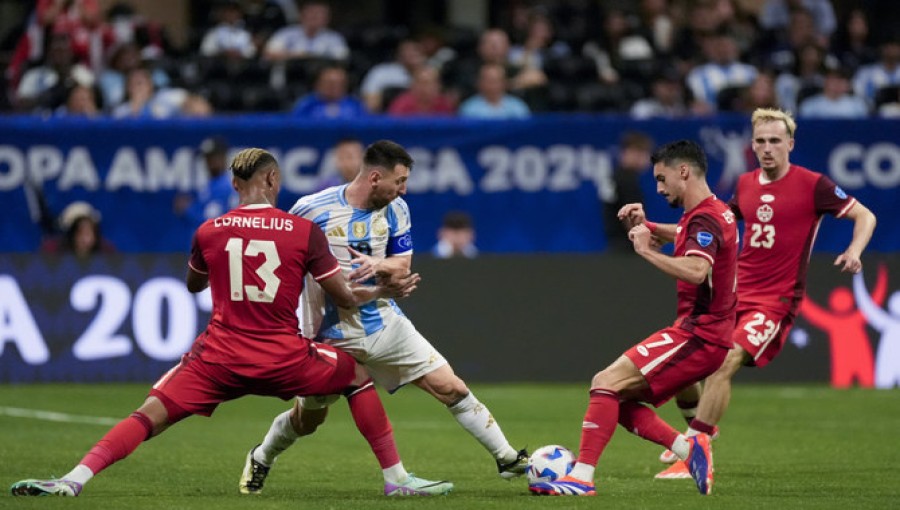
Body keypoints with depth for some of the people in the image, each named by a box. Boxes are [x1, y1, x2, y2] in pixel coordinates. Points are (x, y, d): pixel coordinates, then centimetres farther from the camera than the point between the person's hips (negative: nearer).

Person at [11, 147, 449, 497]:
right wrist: (385, 291, 24)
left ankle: (73, 480, -18)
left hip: (219, 358, 1)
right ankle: (396, 477, 21)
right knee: (358, 375, 23)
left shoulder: (208, 233, 2)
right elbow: (346, 298, 4)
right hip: (284, 359, -1)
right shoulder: (305, 232, -2)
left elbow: (193, 284, 23)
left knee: (151, 415, 1)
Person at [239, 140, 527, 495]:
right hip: (331, 335, -3)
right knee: (308, 418, 13)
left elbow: (402, 266, 1)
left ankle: (506, 458, 4)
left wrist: (378, 264, -22)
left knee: (451, 388, -5)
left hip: (385, 324, 3)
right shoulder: (313, 209, -17)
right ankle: (260, 460, 42)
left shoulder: (396, 210, -3)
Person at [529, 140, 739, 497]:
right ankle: (689, 448, 1)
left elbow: (696, 270, -34)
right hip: (703, 334, 10)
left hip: (697, 334, -10)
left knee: (606, 383, -17)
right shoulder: (714, 213, 16)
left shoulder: (705, 218, -15)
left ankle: (581, 477, -22)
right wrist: (647, 227, 22)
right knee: (618, 401, 8)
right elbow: (685, 237, 41)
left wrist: (647, 251, -23)